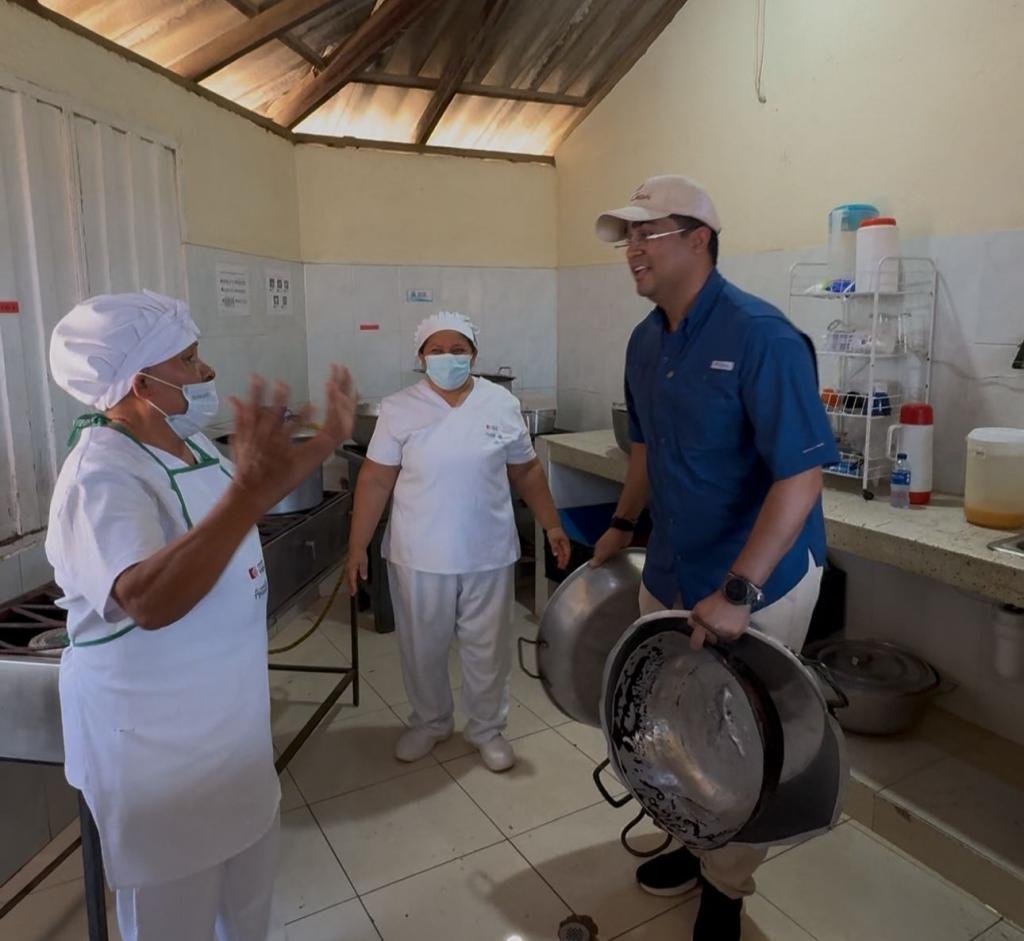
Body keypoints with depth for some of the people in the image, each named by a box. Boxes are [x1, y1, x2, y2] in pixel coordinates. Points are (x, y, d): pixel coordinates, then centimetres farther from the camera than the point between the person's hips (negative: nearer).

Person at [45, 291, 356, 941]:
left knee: (249, 843, 29)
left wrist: (327, 443, 8)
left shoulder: (185, 442, 0)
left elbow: (241, 512, 17)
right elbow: (149, 601, -44)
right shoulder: (103, 478, -29)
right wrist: (248, 487, -55)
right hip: (153, 728, -9)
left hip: (227, 705, 9)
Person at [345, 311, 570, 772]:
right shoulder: (399, 409, -5)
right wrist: (357, 545, -7)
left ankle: (487, 728, 34)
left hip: (488, 556, 1)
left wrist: (551, 524, 4)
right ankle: (429, 722, 38)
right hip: (419, 557, 0)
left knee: (488, 648, 12)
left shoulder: (502, 404, -1)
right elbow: (375, 479, -5)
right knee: (422, 647, 15)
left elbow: (526, 470, 7)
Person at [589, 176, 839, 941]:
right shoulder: (645, 342, 3)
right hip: (670, 572, 7)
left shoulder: (762, 337, -21)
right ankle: (698, 840, 45)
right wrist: (624, 524, 15)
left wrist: (737, 592, -29)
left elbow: (802, 475, -24)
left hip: (759, 581, -6)